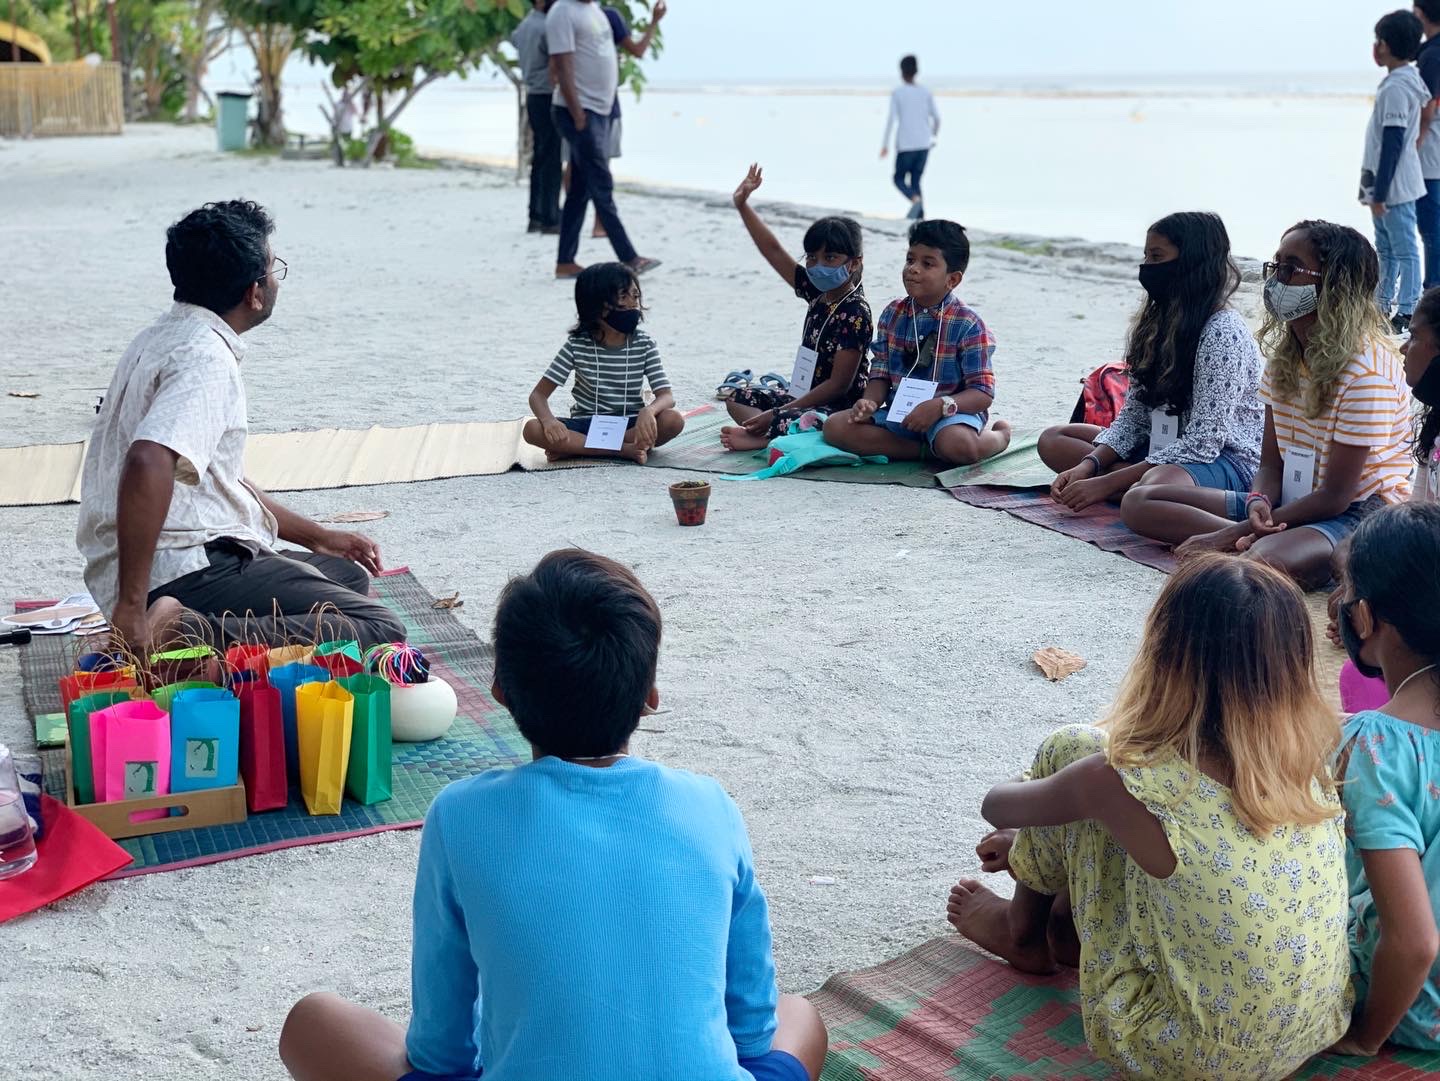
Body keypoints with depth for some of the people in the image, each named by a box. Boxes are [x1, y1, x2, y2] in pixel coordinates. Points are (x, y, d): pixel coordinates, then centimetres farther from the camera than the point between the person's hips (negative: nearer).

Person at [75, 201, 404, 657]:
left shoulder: (165, 337, 16)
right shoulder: (206, 358, -16)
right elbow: (148, 463, -34)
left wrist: (318, 536, 26)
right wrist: (131, 609, -32)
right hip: (187, 572, -10)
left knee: (350, 573, 27)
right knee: (381, 631, -17)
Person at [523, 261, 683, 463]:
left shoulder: (645, 345, -4)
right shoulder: (577, 344, -6)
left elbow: (667, 397, -12)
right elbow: (538, 394, -7)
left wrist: (648, 411, -38)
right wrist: (549, 420, -31)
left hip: (629, 425, 1)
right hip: (586, 426, -1)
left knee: (674, 420, -30)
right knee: (532, 429, -28)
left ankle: (574, 449, -25)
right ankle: (624, 449, -29)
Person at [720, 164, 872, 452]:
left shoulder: (855, 314, -18)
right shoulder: (817, 293, 5)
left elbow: (838, 385, -21)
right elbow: (774, 251, 11)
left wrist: (776, 413, -21)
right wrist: (742, 205, 7)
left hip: (841, 409, -10)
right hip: (806, 400, 10)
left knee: (784, 422, -37)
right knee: (739, 399, 10)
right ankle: (772, 432, -14)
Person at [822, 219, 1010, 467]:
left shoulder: (967, 325, -9)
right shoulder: (892, 315, 6)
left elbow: (982, 393, -13)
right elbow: (881, 374, 8)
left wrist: (940, 405, -29)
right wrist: (870, 402, -14)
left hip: (950, 415, -5)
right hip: (898, 414, 5)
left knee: (958, 445, -40)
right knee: (835, 427, -18)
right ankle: (928, 450, -15)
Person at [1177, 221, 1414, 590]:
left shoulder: (1366, 371, -20)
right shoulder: (1284, 355, 5)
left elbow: (1335, 497, -19)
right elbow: (1271, 462, 6)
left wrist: (1240, 531, -21)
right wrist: (1259, 503, -18)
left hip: (1360, 513, -8)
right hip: (1296, 503, 8)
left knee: (1268, 559, -40)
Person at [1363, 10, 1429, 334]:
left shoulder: (1396, 87, -19)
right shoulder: (1411, 78, 11)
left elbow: (1392, 143, -21)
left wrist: (1380, 191, -19)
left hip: (1394, 186, -10)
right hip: (1388, 184, 10)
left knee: (1404, 249, -4)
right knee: (1386, 247, 18)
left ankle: (1407, 313, 0)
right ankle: (1382, 305, 27)